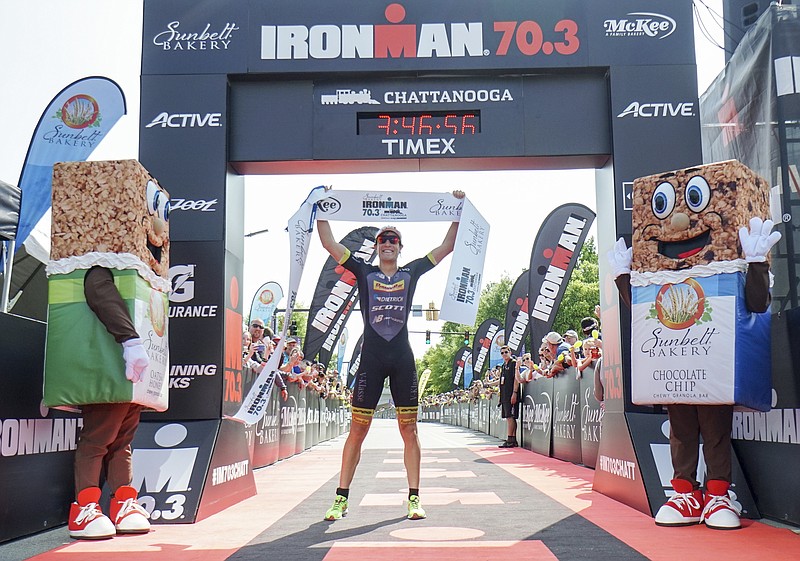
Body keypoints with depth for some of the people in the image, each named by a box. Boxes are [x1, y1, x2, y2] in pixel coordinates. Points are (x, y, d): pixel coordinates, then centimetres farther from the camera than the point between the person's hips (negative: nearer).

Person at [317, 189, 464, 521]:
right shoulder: (364, 272, 9)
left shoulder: (412, 272, 12)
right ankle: (341, 499, 7)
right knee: (358, 429, 0)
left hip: (402, 359, 1)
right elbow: (329, 244, 6)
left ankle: (414, 498, 11)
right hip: (371, 358, -1)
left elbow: (447, 246, 15)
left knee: (409, 429, 4)